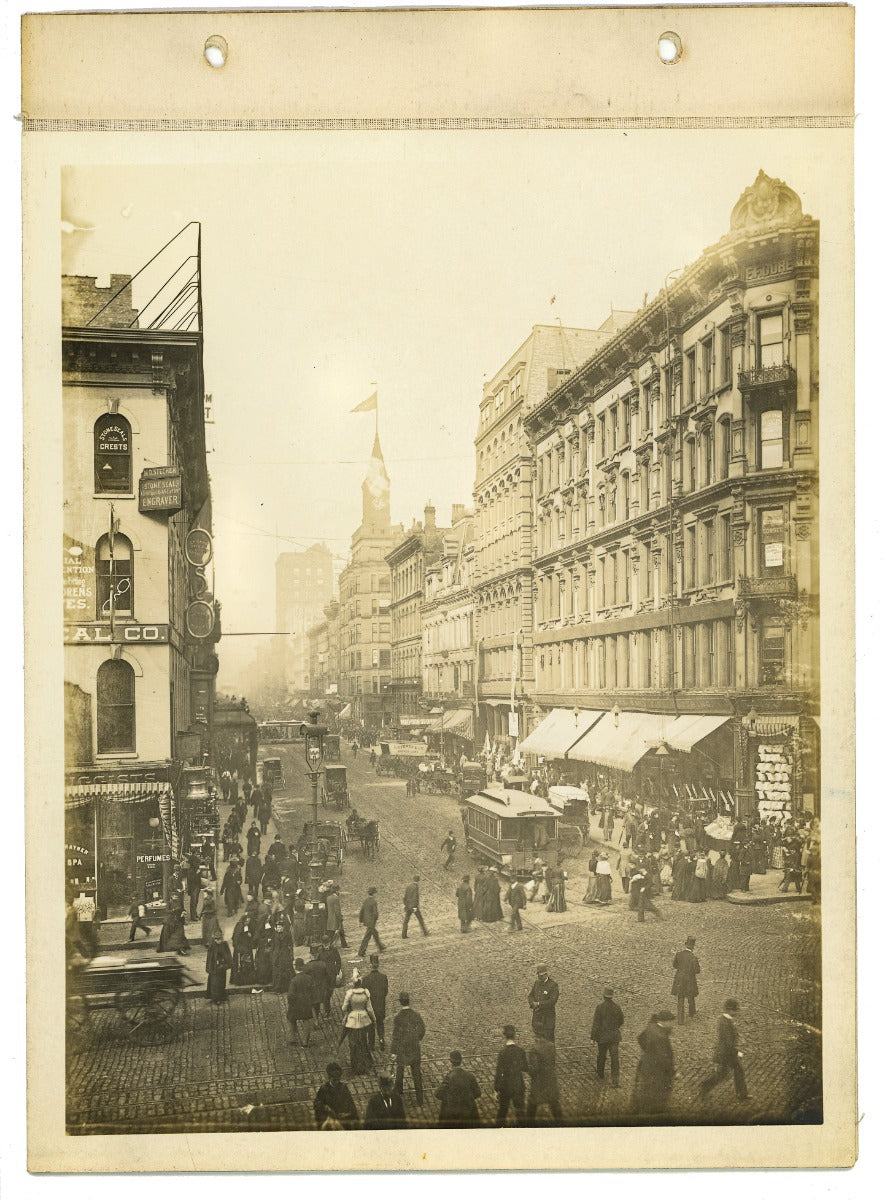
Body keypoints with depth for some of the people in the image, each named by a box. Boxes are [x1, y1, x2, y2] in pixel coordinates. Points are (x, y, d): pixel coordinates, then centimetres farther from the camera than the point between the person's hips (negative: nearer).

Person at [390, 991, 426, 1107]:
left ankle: (398, 1092, 44)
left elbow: (396, 1035, -17)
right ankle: (420, 1100, 13)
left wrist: (393, 1051, -7)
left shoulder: (398, 1018, -21)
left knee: (400, 1069, 25)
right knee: (417, 1074, 11)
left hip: (402, 1049, -2)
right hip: (415, 1049, 2)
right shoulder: (416, 1015, -11)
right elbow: (422, 1030, 1)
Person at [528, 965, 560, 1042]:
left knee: (548, 1037, 0)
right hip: (536, 1014, 5)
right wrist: (533, 1003, -12)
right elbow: (531, 995, 9)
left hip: (548, 1015, -5)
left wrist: (539, 1004, -17)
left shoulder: (553, 985, -13)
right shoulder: (536, 982, 6)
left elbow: (552, 1001, -19)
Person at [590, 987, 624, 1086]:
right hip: (615, 1036, 1)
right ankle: (616, 1081, -4)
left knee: (601, 1056, 19)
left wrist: (592, 1037, -7)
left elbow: (596, 1024, -14)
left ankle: (600, 1074, 37)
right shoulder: (618, 1007, -7)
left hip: (602, 1036, -1)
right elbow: (621, 1022, 6)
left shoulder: (599, 1007, -16)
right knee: (615, 1058, 2)